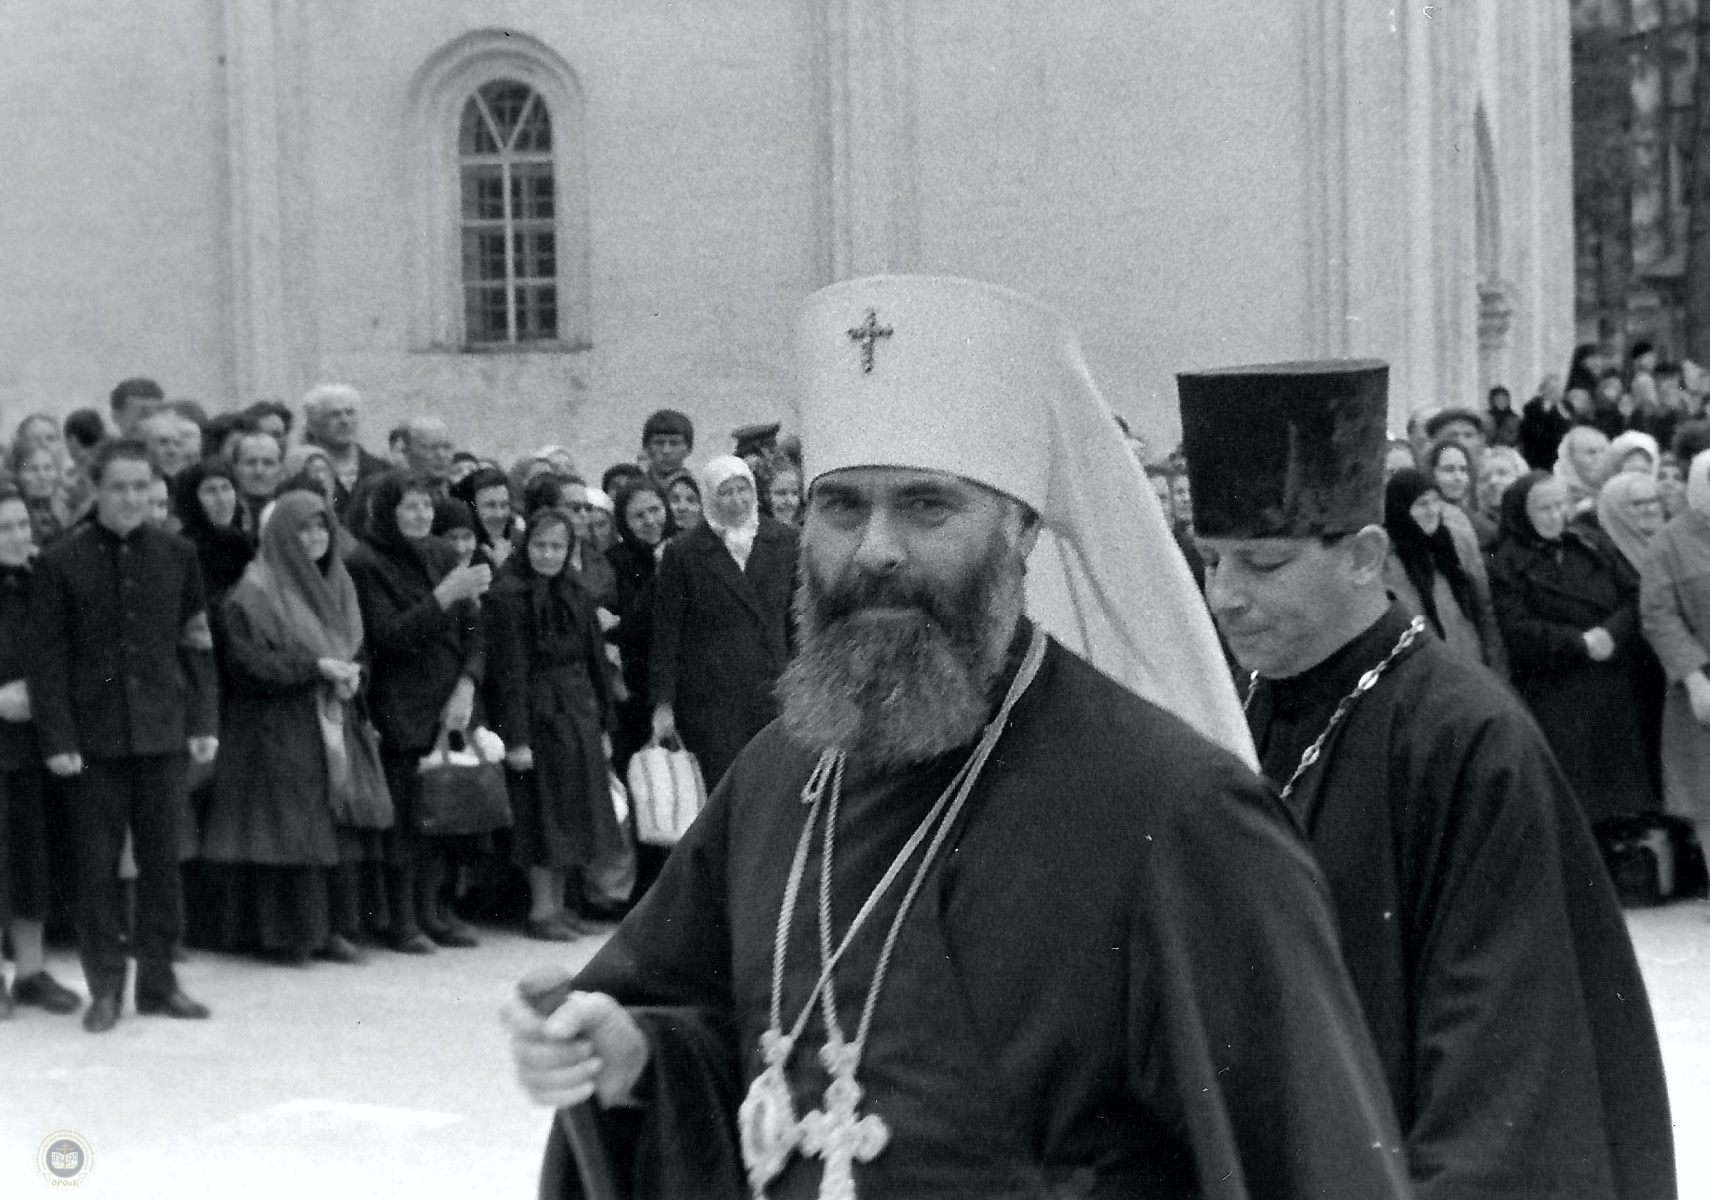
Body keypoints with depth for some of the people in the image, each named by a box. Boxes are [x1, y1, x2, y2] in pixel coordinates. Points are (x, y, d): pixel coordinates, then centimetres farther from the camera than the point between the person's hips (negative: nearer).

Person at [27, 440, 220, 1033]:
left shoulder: (176, 555, 5)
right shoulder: (61, 562, -2)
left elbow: (197, 644, 9)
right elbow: (47, 657, -2)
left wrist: (202, 722, 3)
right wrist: (57, 739, -8)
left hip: (162, 733, 2)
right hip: (94, 734, -2)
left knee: (161, 860, 6)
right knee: (97, 865, 2)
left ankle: (158, 979, 16)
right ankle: (105, 986, 11)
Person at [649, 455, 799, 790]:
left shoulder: (783, 541, 8)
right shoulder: (684, 552, -1)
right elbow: (666, 633, 1)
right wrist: (663, 704, -1)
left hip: (774, 693, 3)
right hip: (712, 697, -2)